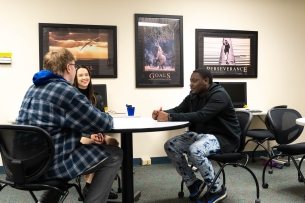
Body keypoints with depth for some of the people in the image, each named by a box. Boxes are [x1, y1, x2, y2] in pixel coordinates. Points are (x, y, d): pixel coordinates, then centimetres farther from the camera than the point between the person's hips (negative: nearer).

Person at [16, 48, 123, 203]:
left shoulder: (35, 88, 12)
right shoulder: (66, 91, -16)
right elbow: (104, 124, -11)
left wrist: (91, 130, 11)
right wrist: (108, 118, 11)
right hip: (50, 164, -9)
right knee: (114, 154, 0)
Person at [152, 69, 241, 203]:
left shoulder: (219, 95, -20)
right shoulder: (193, 96, 6)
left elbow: (201, 116, -34)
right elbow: (178, 110, 3)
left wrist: (169, 117, -38)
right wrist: (162, 113, -22)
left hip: (224, 137, -8)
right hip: (201, 134, 8)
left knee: (194, 150, -35)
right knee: (170, 146, -6)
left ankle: (217, 189, -11)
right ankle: (193, 183, 7)